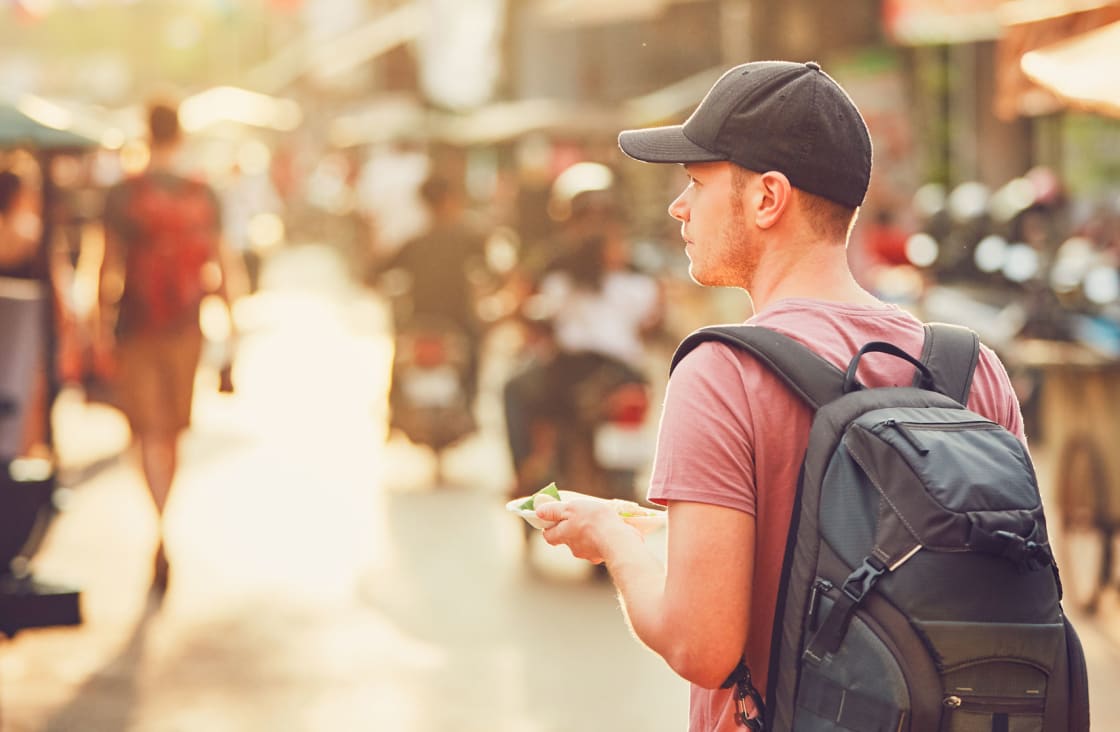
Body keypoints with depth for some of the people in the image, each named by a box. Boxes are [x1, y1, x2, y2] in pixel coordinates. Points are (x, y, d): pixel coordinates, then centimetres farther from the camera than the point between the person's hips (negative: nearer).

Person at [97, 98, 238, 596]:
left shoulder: (123, 196, -7)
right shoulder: (204, 197, 0)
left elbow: (111, 269, -7)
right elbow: (221, 266, 2)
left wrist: (104, 329, -1)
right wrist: (228, 318, 10)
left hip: (137, 329, -2)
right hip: (185, 329, 3)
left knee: (148, 430, -1)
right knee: (174, 429, 15)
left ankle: (165, 535, -19)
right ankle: (164, 535, 27)